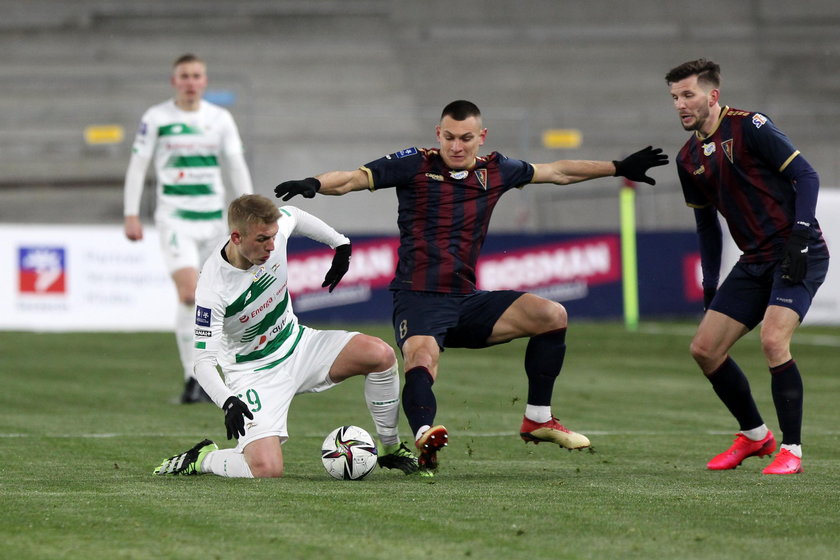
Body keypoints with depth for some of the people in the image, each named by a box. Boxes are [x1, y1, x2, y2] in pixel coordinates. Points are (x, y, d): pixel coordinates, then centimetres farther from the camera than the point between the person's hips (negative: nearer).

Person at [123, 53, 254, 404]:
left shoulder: (220, 119, 7)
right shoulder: (156, 118, -1)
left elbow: (236, 165, 9)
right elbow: (137, 165, 2)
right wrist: (131, 214, -3)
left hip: (213, 217, 3)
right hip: (174, 217, -3)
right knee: (189, 293, -19)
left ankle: (200, 375, 21)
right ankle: (193, 378, -15)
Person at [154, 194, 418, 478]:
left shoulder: (274, 231, -15)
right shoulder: (212, 288, -30)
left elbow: (294, 215, 13)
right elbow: (204, 361, -27)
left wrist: (340, 244, 16)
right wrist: (228, 402, -43)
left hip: (296, 345, 6)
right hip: (254, 374, -6)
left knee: (381, 355, -16)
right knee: (265, 469, -25)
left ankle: (391, 449, 5)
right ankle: (202, 459, 7)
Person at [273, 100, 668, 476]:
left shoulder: (495, 171, 11)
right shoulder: (416, 165, -2)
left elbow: (558, 172, 24)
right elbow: (354, 178, -10)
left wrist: (619, 169, 29)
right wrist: (314, 184, -30)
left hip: (468, 302, 5)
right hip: (418, 300, -5)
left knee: (553, 316, -8)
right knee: (421, 363, -33)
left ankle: (537, 420, 3)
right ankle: (425, 438, -58)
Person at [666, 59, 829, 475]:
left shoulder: (749, 127, -12)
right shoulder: (689, 159, 9)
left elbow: (806, 176, -14)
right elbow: (706, 224, 21)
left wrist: (800, 237, -23)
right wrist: (709, 286, 17)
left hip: (798, 254, -8)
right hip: (755, 261, 8)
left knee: (773, 340, -25)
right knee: (704, 349, 4)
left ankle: (792, 449, -12)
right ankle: (754, 435, 22)